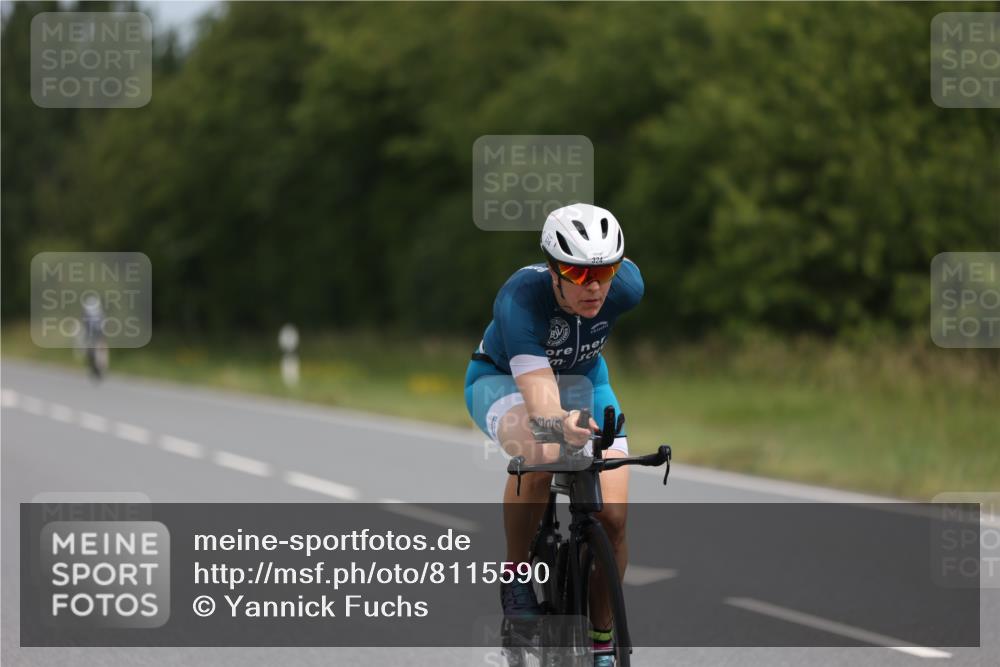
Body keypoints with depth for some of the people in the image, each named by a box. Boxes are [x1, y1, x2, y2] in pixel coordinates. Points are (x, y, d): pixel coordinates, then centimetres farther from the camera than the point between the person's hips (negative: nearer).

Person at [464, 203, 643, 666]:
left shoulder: (625, 285, -27)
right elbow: (537, 390, -49)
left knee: (613, 516, -14)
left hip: (582, 380, 4)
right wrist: (558, 424, -72)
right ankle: (516, 576, -17)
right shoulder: (521, 298, -39)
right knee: (539, 455, -39)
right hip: (504, 379, -4)